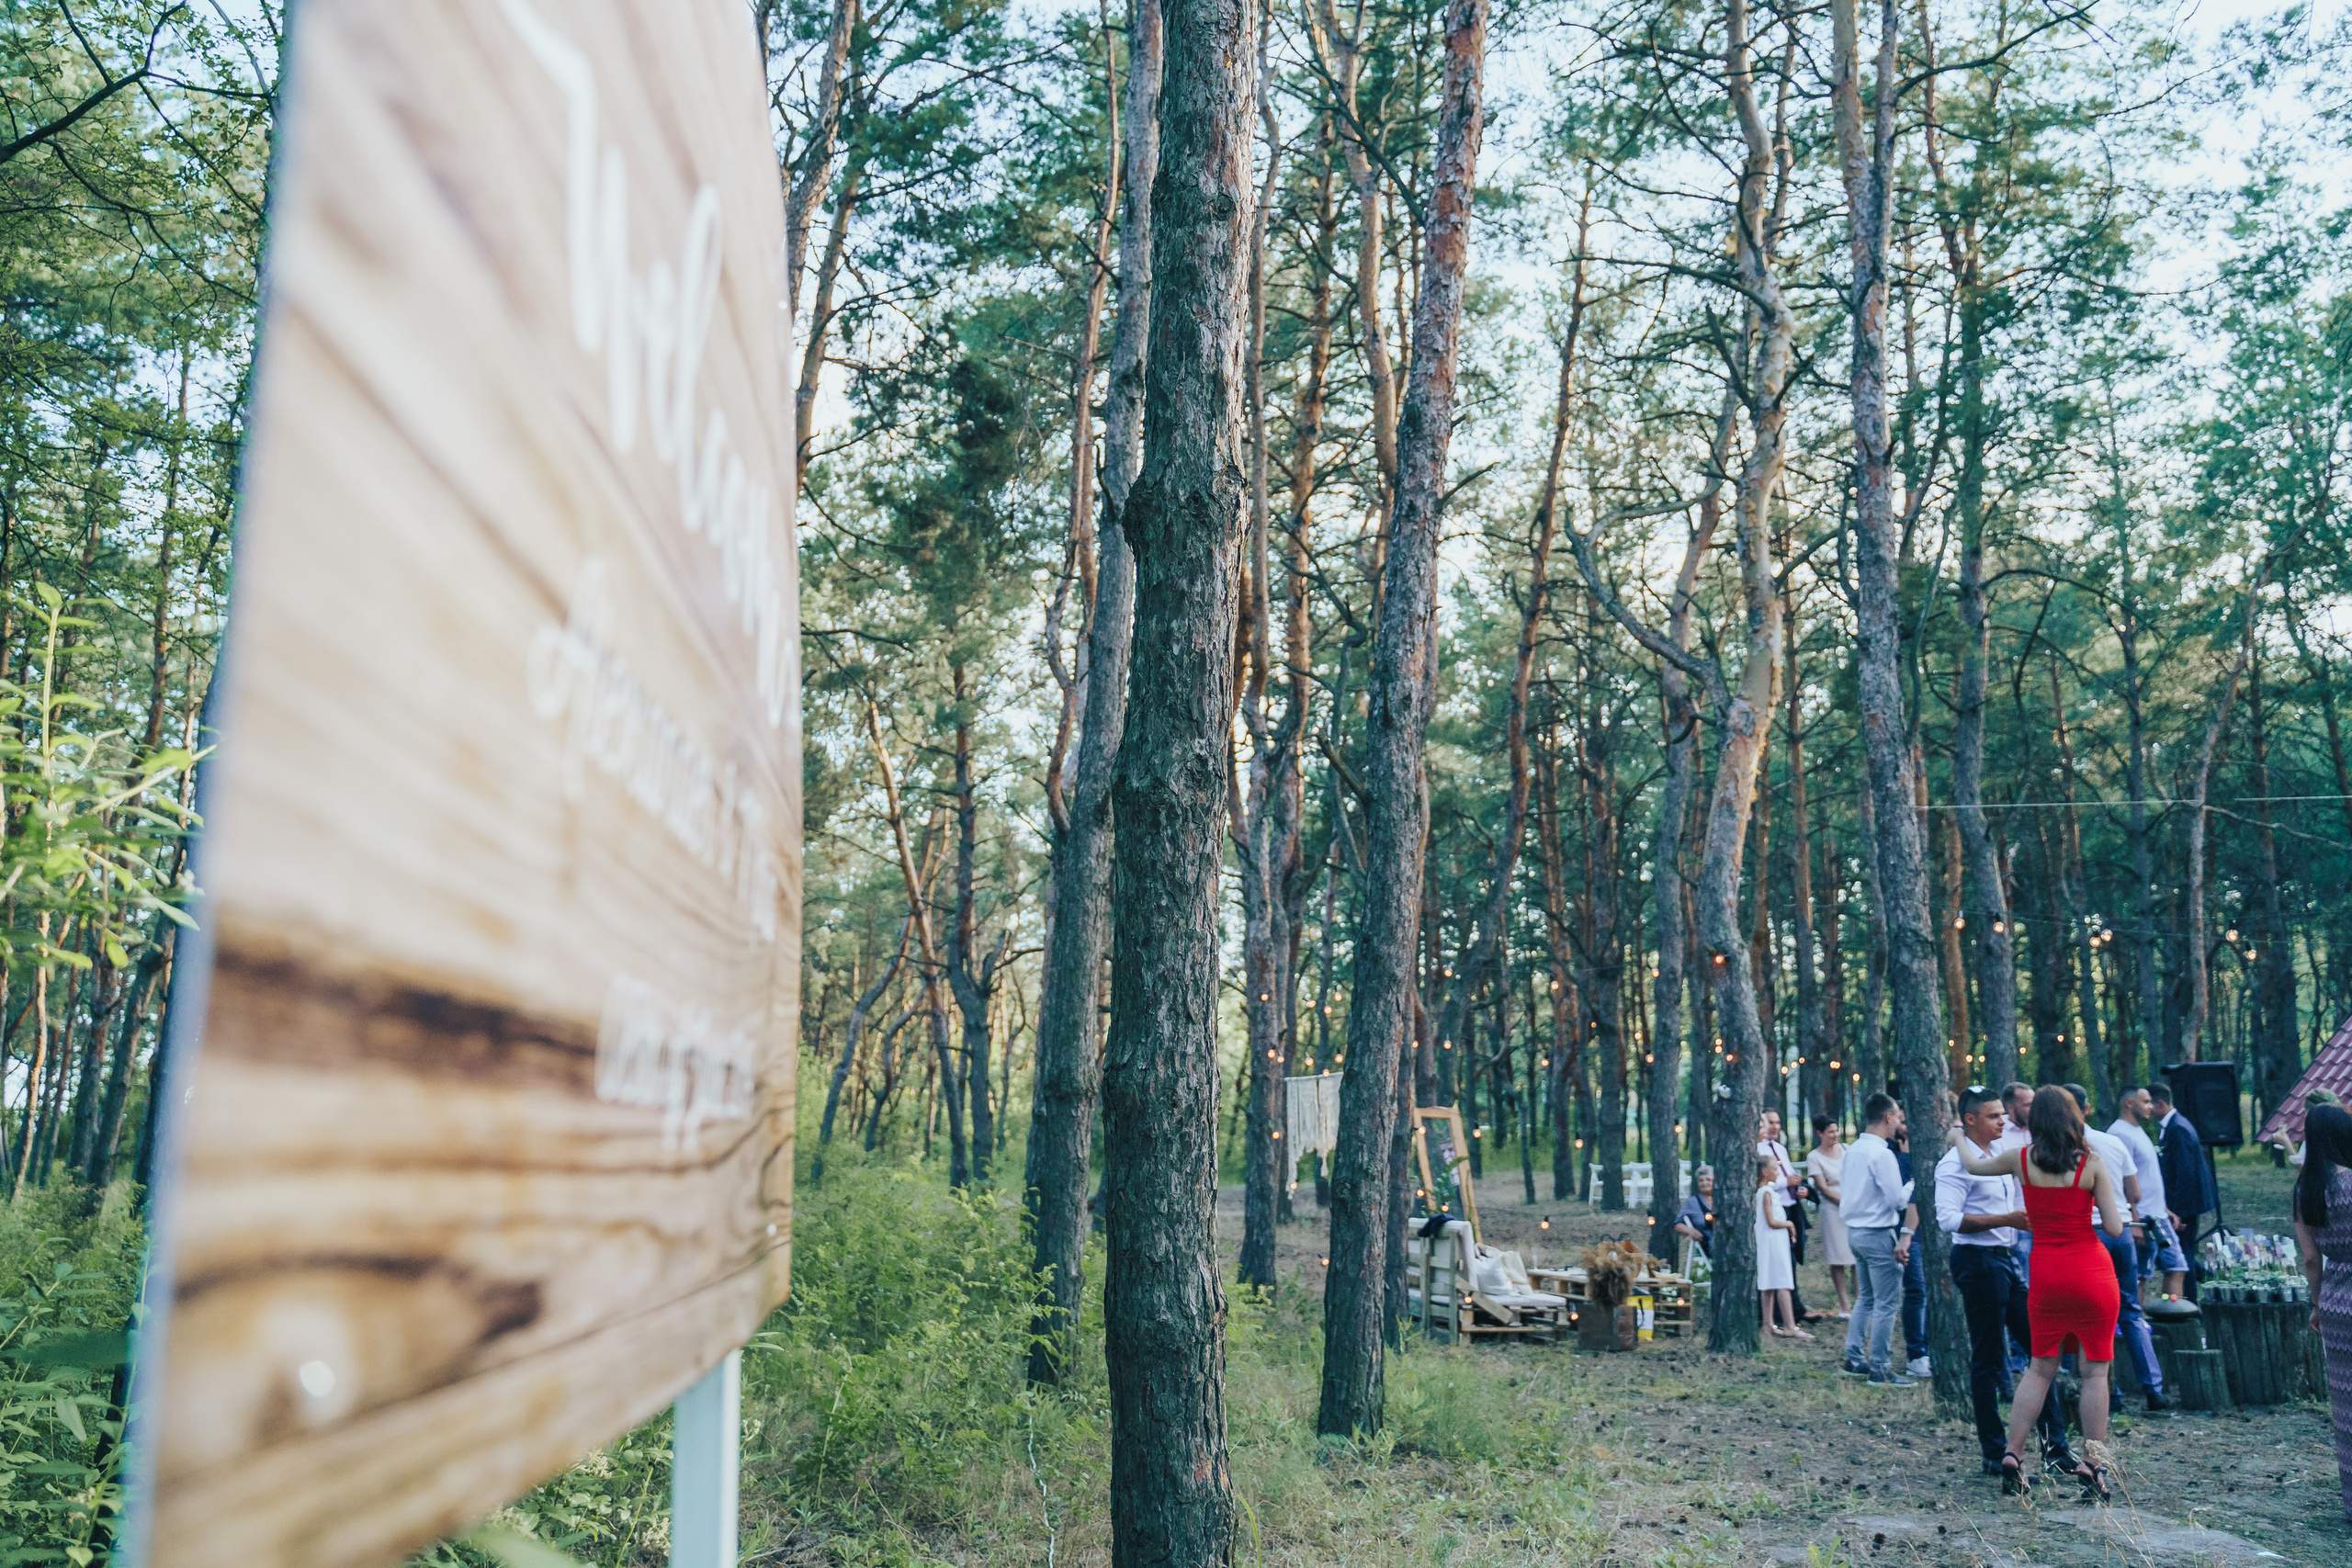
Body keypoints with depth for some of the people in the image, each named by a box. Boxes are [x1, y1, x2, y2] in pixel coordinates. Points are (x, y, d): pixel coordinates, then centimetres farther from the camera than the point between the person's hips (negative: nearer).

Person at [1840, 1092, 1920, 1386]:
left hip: (1855, 1230, 9)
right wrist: (1914, 1183, -1)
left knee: (1866, 1297, 19)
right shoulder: (1881, 1153, -18)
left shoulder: (1853, 1150, 9)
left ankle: (1854, 1358, 22)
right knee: (1886, 1303, -3)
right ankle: (1878, 1369, 0)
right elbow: (1899, 1200, -18)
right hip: (1879, 1234, -9)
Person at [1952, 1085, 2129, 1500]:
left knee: (2040, 1368, 13)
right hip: (2092, 1271, -2)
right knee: (2095, 1370, 6)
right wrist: (2096, 1196, 12)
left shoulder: (2021, 1159, -1)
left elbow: (1973, 1165, 18)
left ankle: (2012, 1455, 8)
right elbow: (2115, 1228, -7)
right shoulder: (2092, 1164, -8)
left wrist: (1959, 1139, 37)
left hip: (2046, 1272, 3)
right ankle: (2093, 1464, 5)